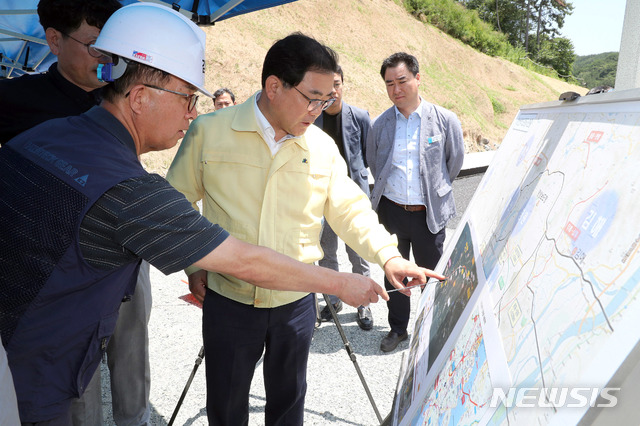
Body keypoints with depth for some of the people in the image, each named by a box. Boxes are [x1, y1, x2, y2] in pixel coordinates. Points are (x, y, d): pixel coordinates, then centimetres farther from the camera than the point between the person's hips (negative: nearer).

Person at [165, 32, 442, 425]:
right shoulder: (209, 132, -10)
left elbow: (350, 210, -1)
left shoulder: (323, 147, -2)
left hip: (296, 303, 2)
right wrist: (193, 263, -2)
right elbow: (179, 202, 0)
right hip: (229, 301, -2)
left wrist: (388, 255, -15)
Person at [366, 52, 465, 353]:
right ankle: (397, 328, 33)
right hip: (391, 211, 2)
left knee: (433, 274, 11)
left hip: (429, 213, -2)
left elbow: (455, 161, 8)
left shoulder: (445, 120, -6)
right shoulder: (379, 125, 0)